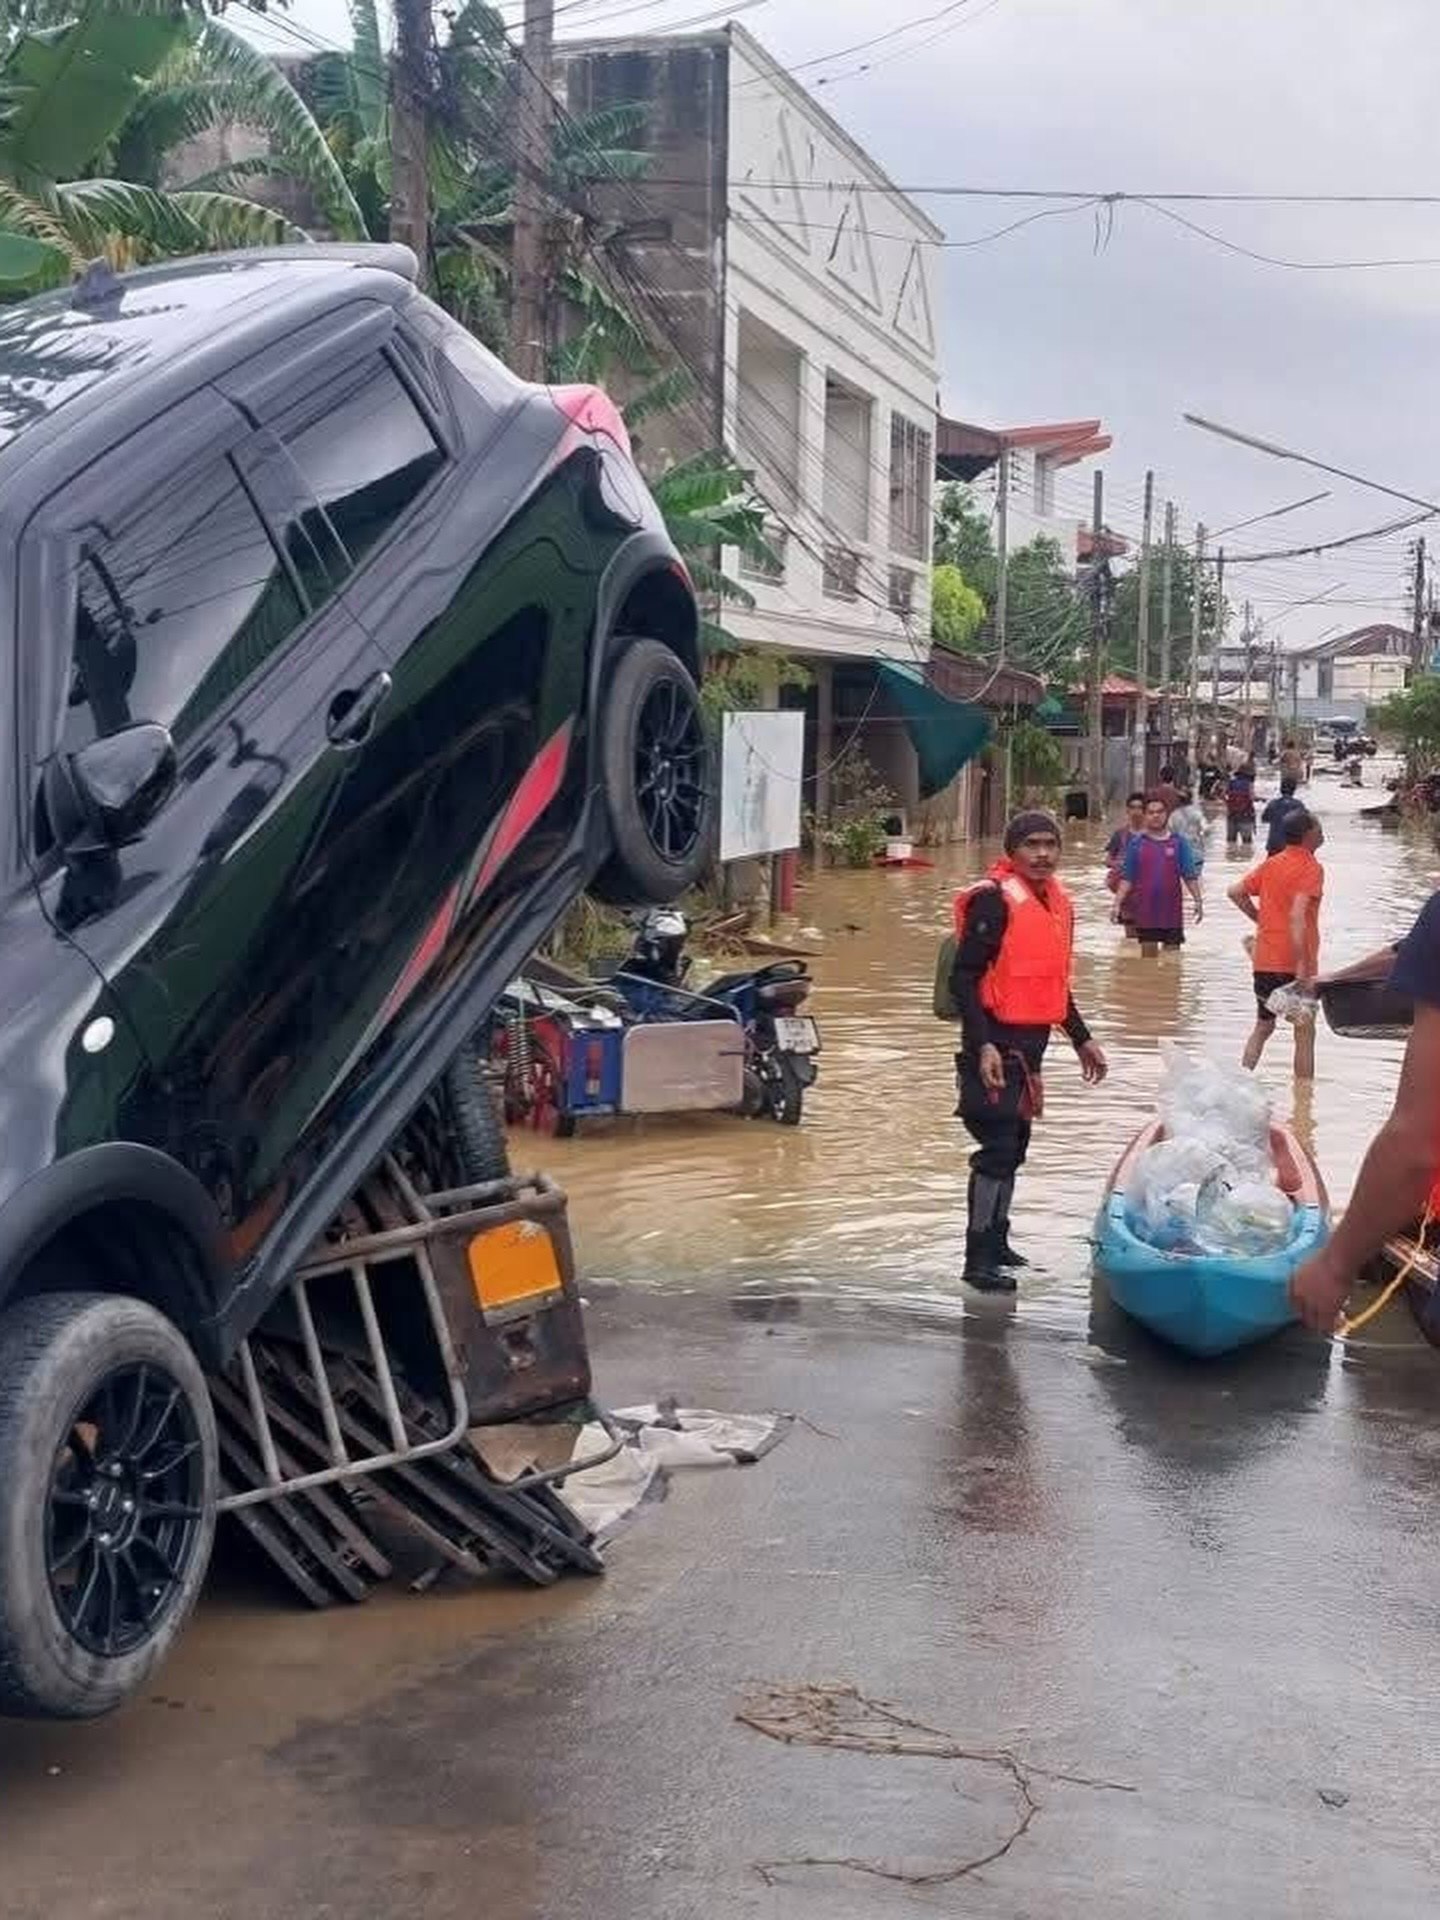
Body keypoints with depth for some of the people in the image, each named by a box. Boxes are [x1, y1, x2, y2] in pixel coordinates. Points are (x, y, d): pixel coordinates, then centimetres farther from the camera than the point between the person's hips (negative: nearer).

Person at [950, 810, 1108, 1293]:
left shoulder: (1058, 901, 12)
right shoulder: (994, 899, -15)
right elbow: (964, 979, -18)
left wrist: (1081, 1039, 25)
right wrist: (981, 1045, -26)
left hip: (1030, 1043, 9)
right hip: (996, 1042, -9)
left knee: (1014, 1144, 17)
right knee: (997, 1147, -8)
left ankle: (995, 1241, 31)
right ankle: (979, 1259, -2)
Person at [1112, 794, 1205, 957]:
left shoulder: (1178, 842, 3)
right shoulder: (1137, 843, 3)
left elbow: (1190, 876, 2)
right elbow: (1127, 879, 4)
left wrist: (1198, 901, -7)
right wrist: (1118, 903, -5)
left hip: (1172, 912, 0)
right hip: (1146, 913, 0)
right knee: (1148, 957, 5)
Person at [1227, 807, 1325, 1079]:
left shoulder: (1271, 863, 8)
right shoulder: (1311, 868, -12)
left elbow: (1236, 892, 9)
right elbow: (1297, 917, -24)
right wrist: (1303, 968, -26)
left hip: (1263, 961, 6)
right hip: (1294, 963, -6)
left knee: (1263, 1027, 18)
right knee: (1305, 1033, 3)